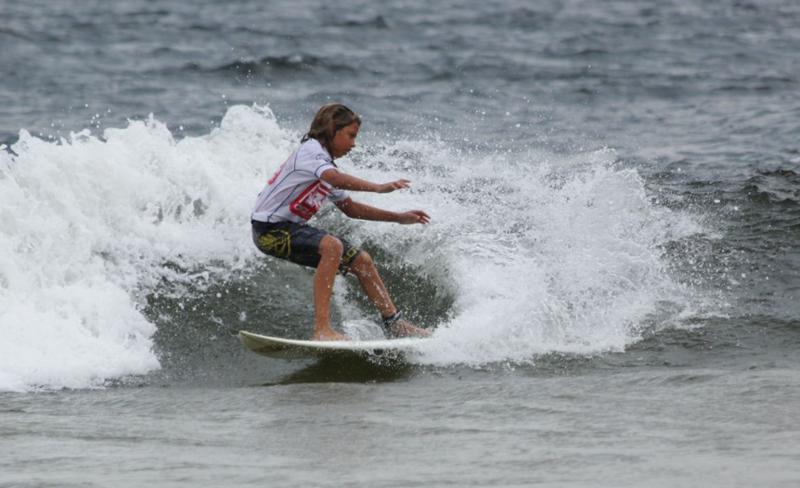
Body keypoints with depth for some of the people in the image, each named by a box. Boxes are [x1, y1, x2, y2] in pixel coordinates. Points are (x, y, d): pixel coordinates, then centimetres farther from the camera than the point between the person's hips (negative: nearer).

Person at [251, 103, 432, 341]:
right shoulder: (311, 150, -14)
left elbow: (350, 208, 24)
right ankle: (322, 329, -37)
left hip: (291, 228, 10)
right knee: (332, 246, -33)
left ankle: (394, 324, 22)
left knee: (361, 260, 9)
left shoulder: (324, 163, 16)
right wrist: (379, 187, -44)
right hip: (270, 229, -10)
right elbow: (336, 179, -35)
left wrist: (399, 217, 21)